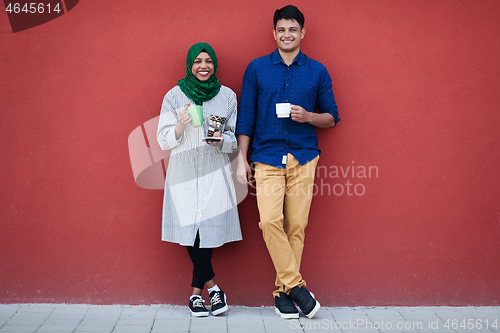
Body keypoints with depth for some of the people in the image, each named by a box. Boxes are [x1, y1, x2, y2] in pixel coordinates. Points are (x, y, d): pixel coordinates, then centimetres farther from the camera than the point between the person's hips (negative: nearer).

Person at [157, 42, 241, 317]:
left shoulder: (227, 96, 9)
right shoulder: (174, 96, 5)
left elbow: (235, 140, 12)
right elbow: (164, 140, 4)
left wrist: (221, 140, -11)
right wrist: (180, 126, -15)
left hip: (214, 172, 1)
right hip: (184, 171, 0)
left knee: (208, 227, -6)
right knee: (190, 229, -7)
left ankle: (196, 293, 9)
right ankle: (212, 287, 8)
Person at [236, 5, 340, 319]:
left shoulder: (317, 71, 9)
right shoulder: (256, 68, 7)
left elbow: (332, 117, 12)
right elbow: (246, 116, 8)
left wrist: (308, 116, -9)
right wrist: (242, 160, 2)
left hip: (303, 157, 1)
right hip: (267, 157, -1)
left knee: (296, 226, -2)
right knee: (270, 221, -16)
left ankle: (283, 290, 11)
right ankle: (295, 285, -3)